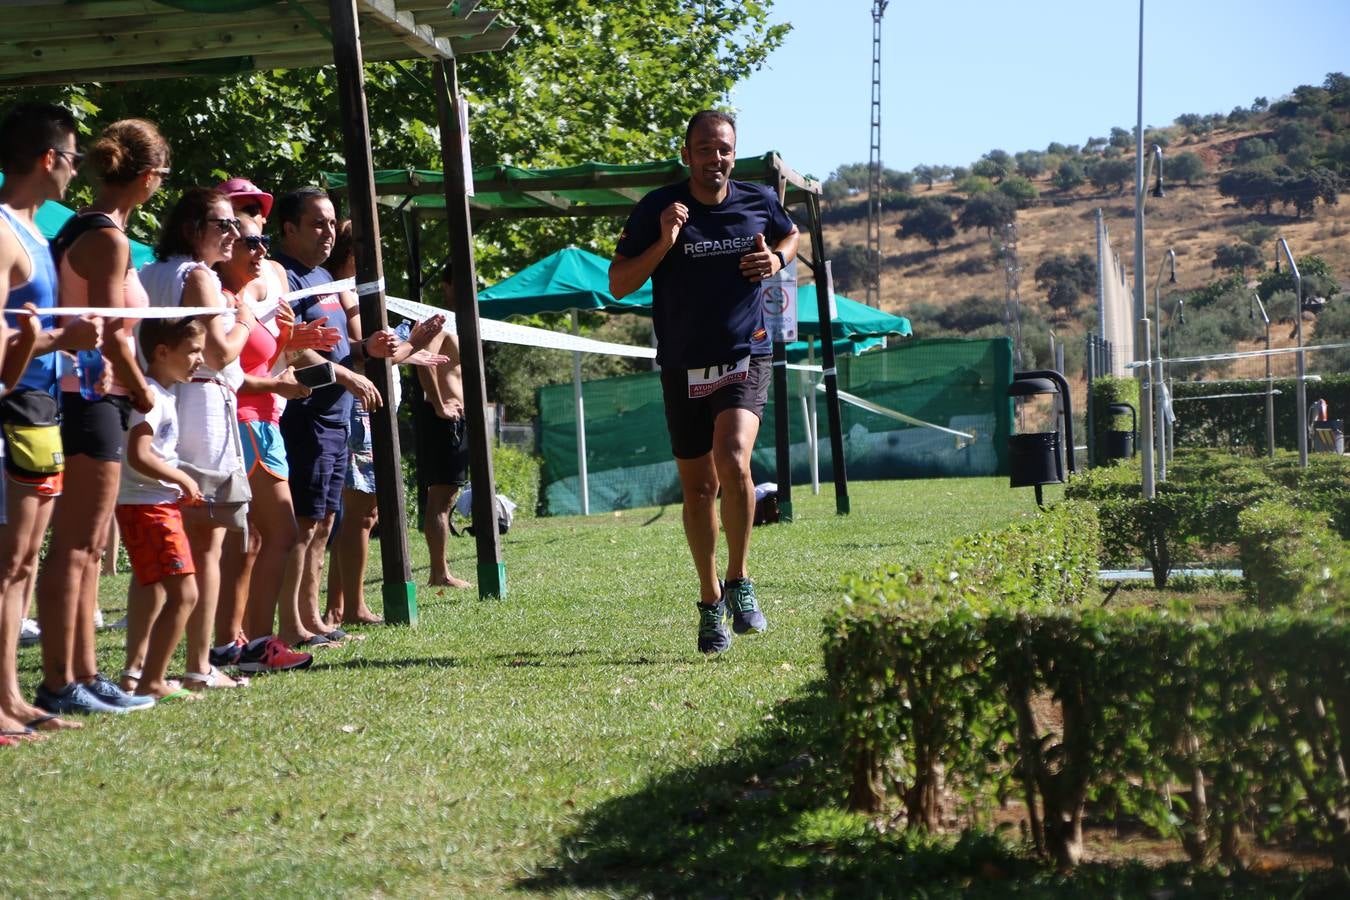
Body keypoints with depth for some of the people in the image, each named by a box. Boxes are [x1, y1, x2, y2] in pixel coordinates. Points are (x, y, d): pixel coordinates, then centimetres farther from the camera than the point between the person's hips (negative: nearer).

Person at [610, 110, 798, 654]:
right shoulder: (657, 209, -3)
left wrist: (777, 260, 2)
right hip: (684, 368, 1)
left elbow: (791, 236, 25)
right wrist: (664, 243, -17)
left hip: (744, 359, -1)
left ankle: (739, 582, -7)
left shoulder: (758, 202, 3)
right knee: (698, 487, 8)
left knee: (733, 461, -25)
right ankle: (711, 603, 24)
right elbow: (618, 284, -4)